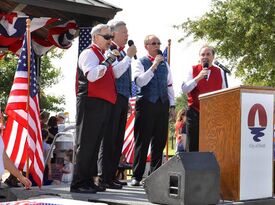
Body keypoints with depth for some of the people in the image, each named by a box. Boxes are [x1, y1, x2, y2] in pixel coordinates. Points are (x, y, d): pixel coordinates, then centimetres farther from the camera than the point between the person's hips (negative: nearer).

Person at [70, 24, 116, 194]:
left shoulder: (103, 56, 23)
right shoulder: (89, 53, -6)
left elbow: (112, 75, 28)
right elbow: (91, 75, -22)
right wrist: (107, 62, -22)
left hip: (104, 105, 10)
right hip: (91, 103, -9)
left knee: (95, 144, 11)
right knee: (86, 144, -8)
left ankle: (88, 181, 17)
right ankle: (78, 184, -6)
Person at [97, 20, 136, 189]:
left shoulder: (123, 53, 20)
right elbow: (115, 73, -20)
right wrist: (129, 56, -13)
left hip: (122, 99, 9)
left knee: (118, 140, 9)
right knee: (109, 138, -7)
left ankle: (112, 176, 15)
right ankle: (104, 178, -4)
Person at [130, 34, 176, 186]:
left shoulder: (165, 64, 17)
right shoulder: (140, 63, 2)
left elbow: (169, 86, 18)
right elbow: (140, 81, -13)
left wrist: (172, 105, 11)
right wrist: (154, 66, -15)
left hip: (162, 105, 5)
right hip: (146, 104, -5)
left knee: (160, 142, 5)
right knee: (142, 141, -2)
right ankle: (137, 176, 3)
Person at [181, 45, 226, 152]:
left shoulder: (219, 72, 10)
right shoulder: (193, 70, 6)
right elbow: (184, 89, -5)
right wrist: (198, 78, -15)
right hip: (195, 113, -1)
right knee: (193, 146, 2)